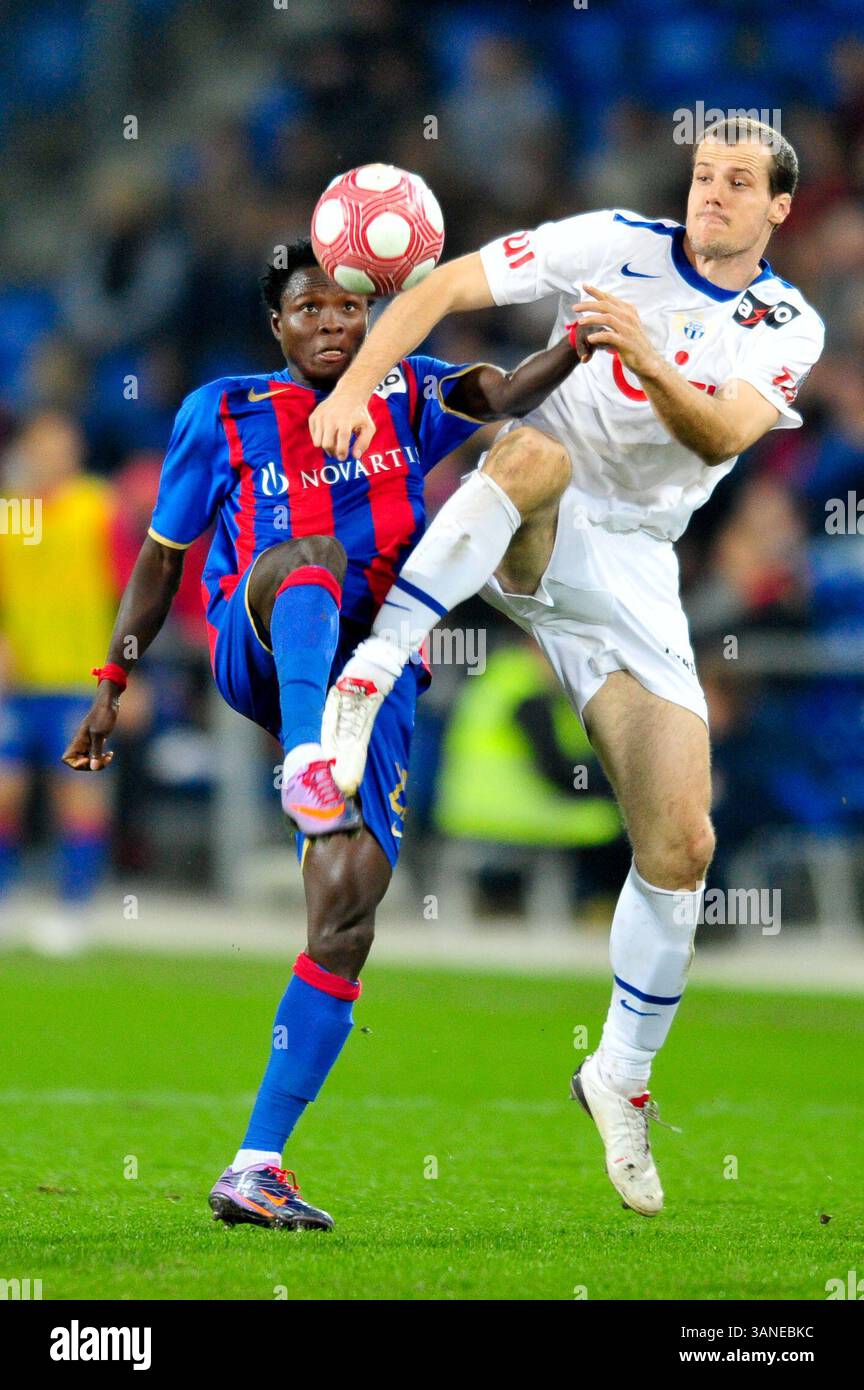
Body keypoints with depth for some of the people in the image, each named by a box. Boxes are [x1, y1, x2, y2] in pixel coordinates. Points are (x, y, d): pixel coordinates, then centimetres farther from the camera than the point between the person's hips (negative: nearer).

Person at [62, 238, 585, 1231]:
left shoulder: (407, 397, 16)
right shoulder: (220, 415, 12)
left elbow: (503, 395, -4)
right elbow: (162, 556, 18)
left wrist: (578, 345, -24)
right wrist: (113, 683, 11)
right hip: (255, 652, -2)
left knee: (348, 908, -12)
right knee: (311, 556, -35)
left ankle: (256, 1167, -10)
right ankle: (308, 765, -63)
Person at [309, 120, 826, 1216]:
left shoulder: (788, 326, 3)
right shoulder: (620, 246, -3)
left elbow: (723, 434, -17)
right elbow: (448, 285, -8)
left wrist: (647, 359, -36)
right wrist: (354, 385, -23)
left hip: (634, 576, 3)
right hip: (531, 542, -3)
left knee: (681, 844, -5)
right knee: (537, 449, -40)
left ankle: (620, 1076, 15)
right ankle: (366, 678, -46)